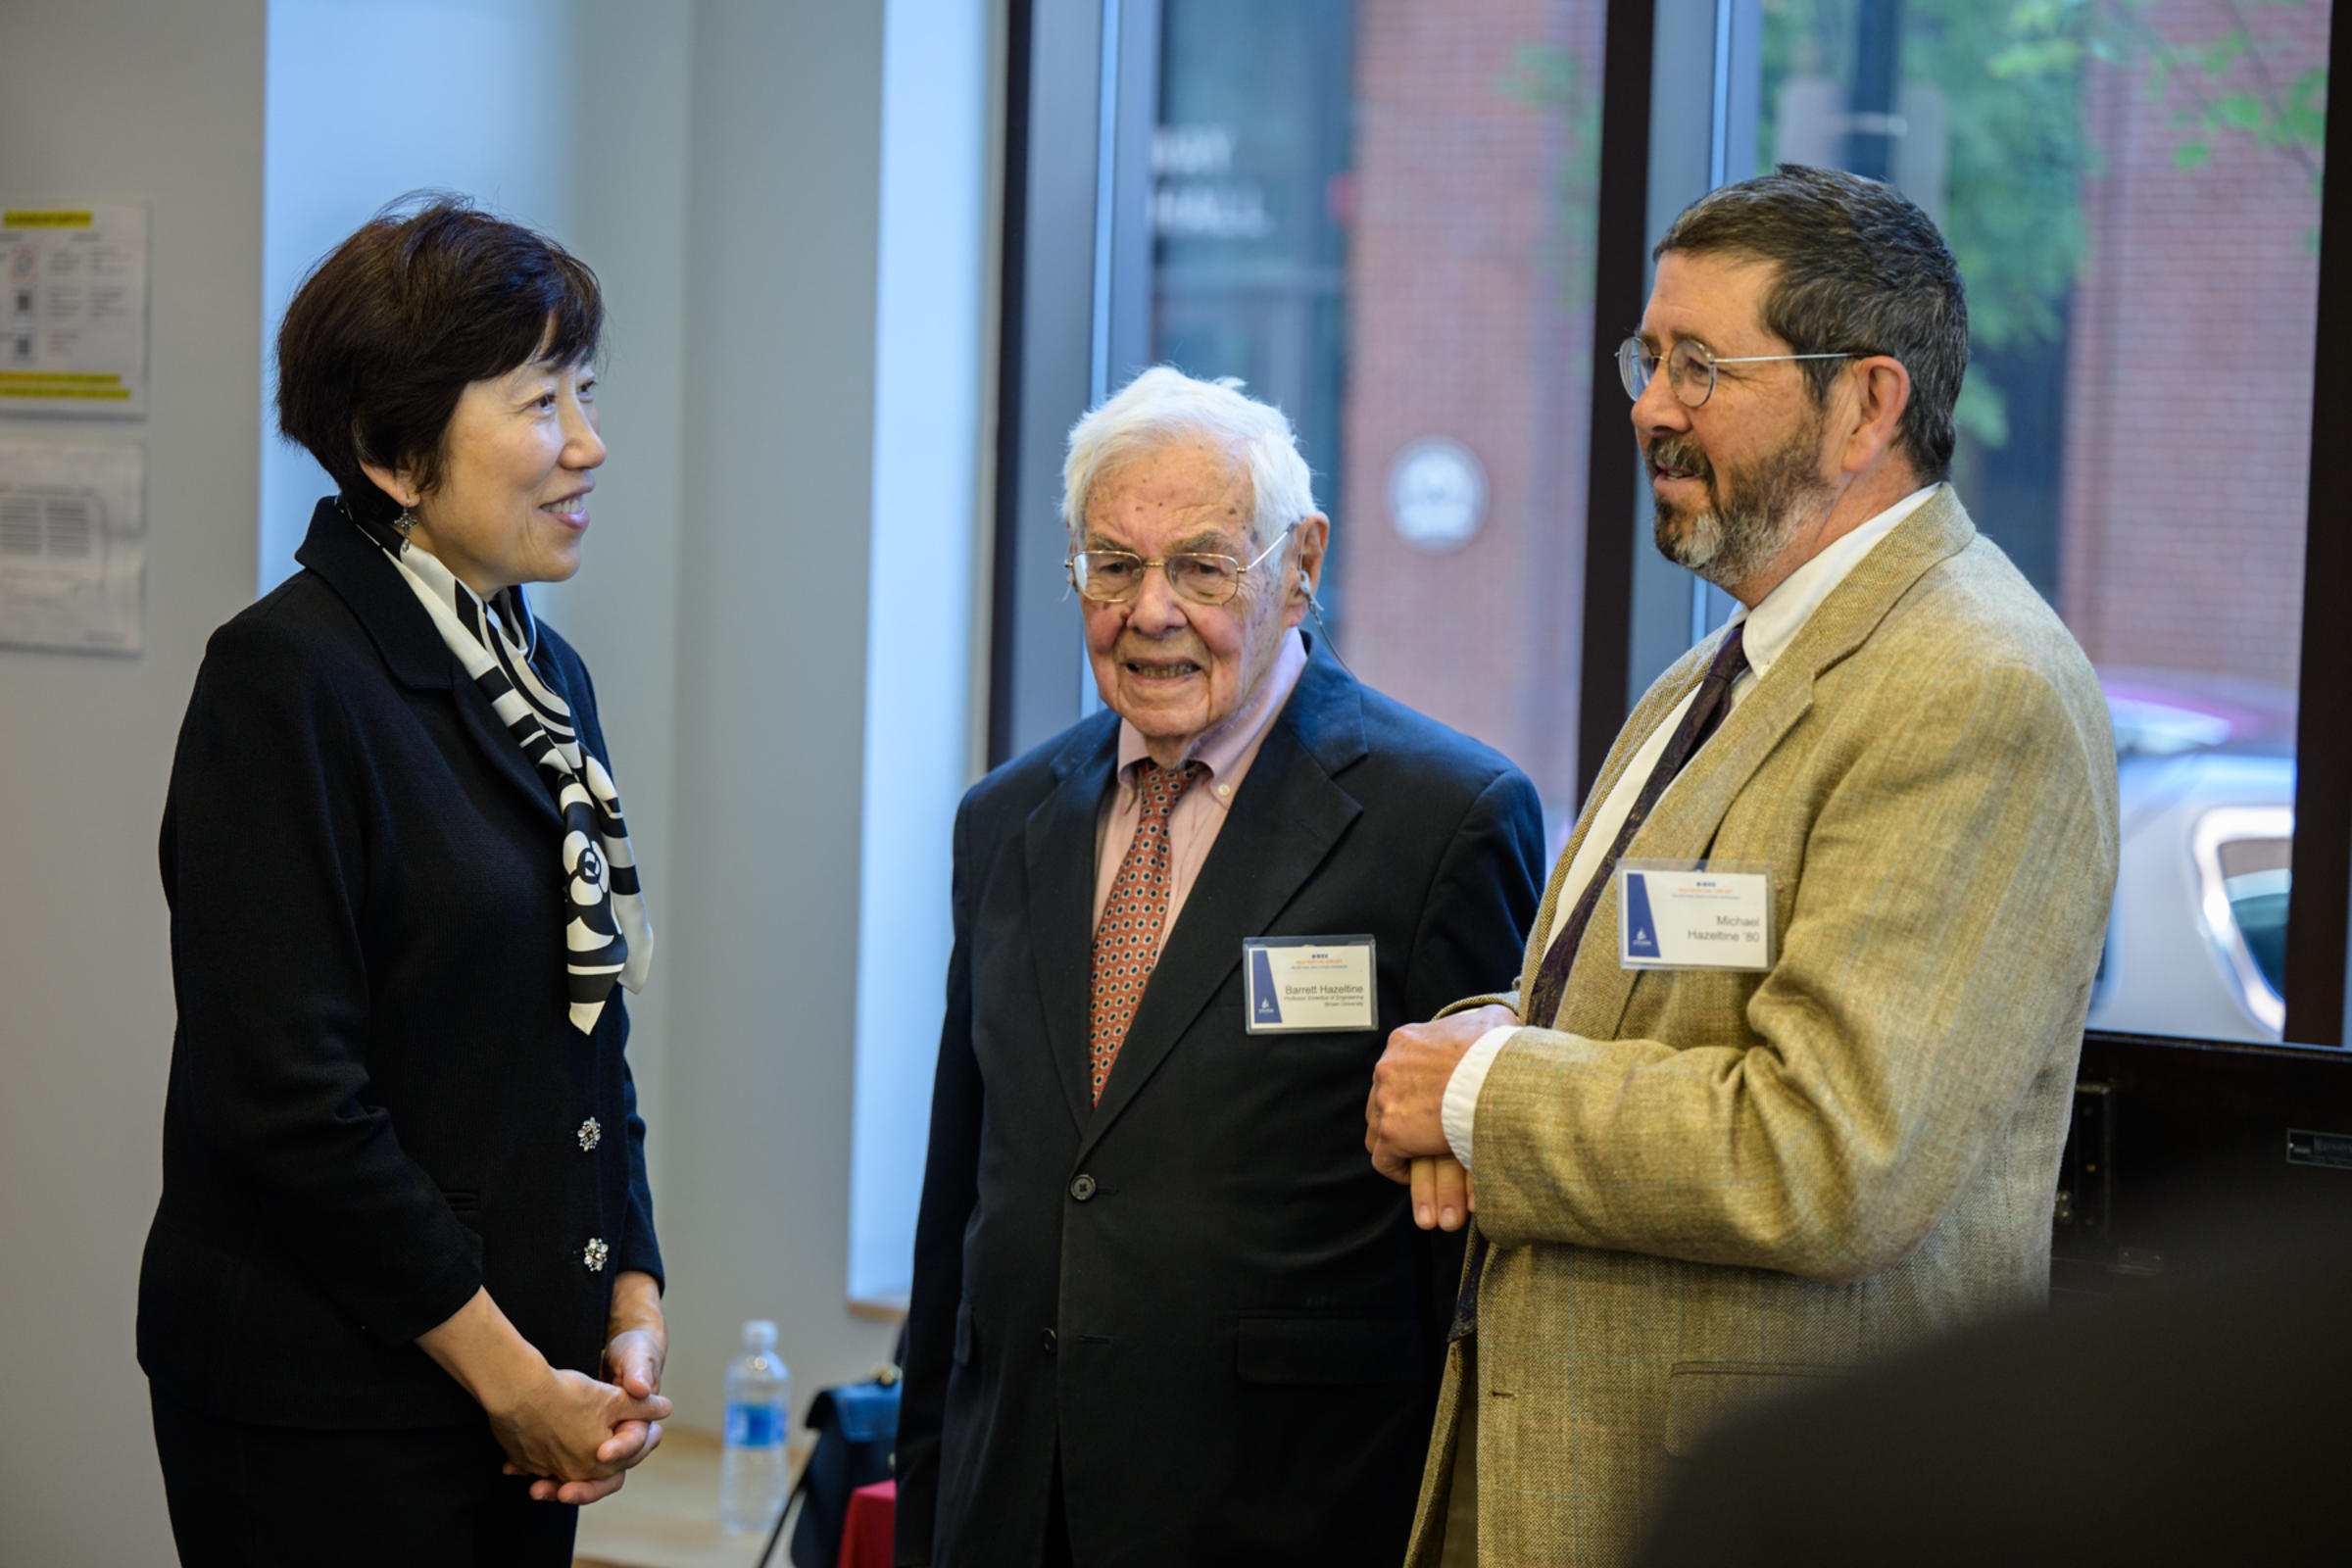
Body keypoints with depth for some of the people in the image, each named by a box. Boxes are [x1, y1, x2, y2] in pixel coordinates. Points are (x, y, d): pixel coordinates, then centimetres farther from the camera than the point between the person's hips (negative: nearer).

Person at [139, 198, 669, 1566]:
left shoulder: (548, 674, 12)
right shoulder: (286, 679, -13)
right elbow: (286, 1095, -17)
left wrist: (632, 1301, 4)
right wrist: (509, 1374, -13)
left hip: (528, 1389, 7)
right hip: (329, 1405, -7)